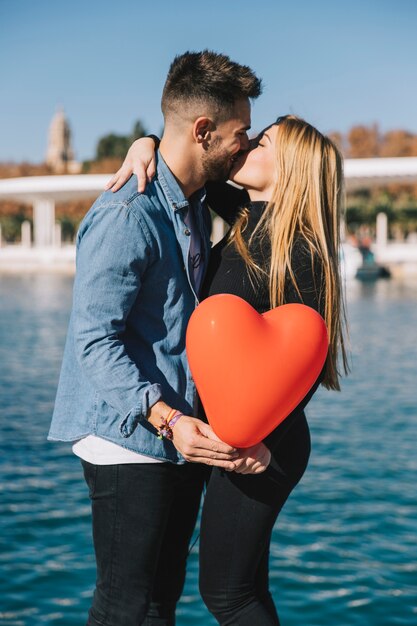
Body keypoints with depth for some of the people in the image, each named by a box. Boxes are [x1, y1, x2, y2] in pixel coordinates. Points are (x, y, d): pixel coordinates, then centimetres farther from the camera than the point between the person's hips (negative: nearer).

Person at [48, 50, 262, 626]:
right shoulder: (126, 215, -17)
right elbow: (94, 341, -21)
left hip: (181, 436, 9)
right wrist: (166, 419, -31)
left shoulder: (194, 206, 14)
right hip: (129, 441, -9)